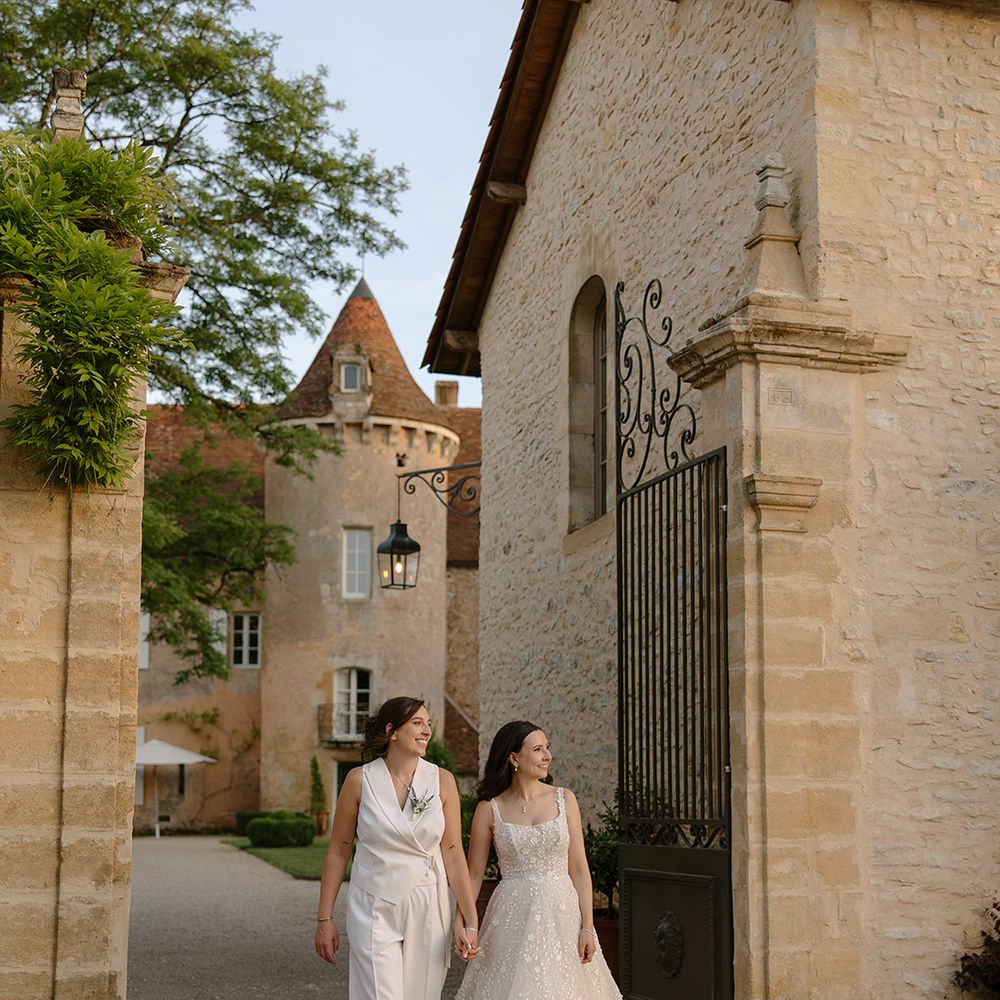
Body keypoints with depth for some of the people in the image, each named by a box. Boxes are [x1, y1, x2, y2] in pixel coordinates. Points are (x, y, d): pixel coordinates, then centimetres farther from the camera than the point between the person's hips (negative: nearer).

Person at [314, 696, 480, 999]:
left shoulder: (442, 781, -1)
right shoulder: (360, 780, -5)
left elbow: (453, 856, -1)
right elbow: (338, 852, 2)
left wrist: (470, 920, -4)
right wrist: (324, 917, 2)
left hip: (427, 909, 2)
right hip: (375, 911, -2)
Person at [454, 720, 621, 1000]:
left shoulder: (564, 799, 4)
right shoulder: (489, 809, 0)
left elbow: (579, 869, 2)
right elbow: (473, 874, 3)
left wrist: (587, 927, -4)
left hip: (562, 914, 1)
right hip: (513, 916, -1)